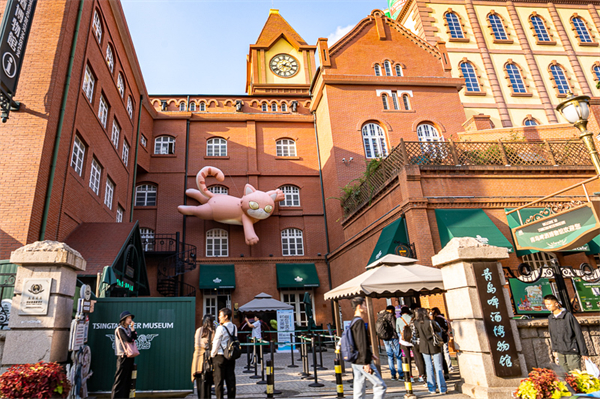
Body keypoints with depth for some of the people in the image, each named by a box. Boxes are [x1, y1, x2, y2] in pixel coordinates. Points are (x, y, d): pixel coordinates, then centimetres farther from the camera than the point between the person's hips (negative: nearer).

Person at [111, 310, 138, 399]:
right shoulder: (120, 329, -9)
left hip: (130, 356, 8)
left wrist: (132, 328, -1)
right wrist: (133, 339, -1)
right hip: (123, 356, -7)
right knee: (121, 378, -5)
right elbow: (128, 339, -21)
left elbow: (135, 337, 4)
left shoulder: (128, 329, 15)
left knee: (128, 378, 9)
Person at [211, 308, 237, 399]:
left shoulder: (221, 328, -15)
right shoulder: (234, 327, 5)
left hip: (220, 357, -6)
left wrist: (212, 355, 4)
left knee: (219, 380, 5)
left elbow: (216, 344, -13)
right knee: (231, 379, 10)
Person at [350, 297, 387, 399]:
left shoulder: (353, 322, 14)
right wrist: (366, 363, -20)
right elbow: (362, 344, -21)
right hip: (362, 362, -9)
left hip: (356, 362, 9)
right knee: (380, 386, -1)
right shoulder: (359, 322, -16)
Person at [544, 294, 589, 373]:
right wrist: (554, 349, 13)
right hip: (560, 353, 5)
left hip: (572, 352, -5)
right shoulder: (550, 318, 5)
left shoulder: (568, 316, -11)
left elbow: (578, 334, -8)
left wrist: (584, 352, -7)